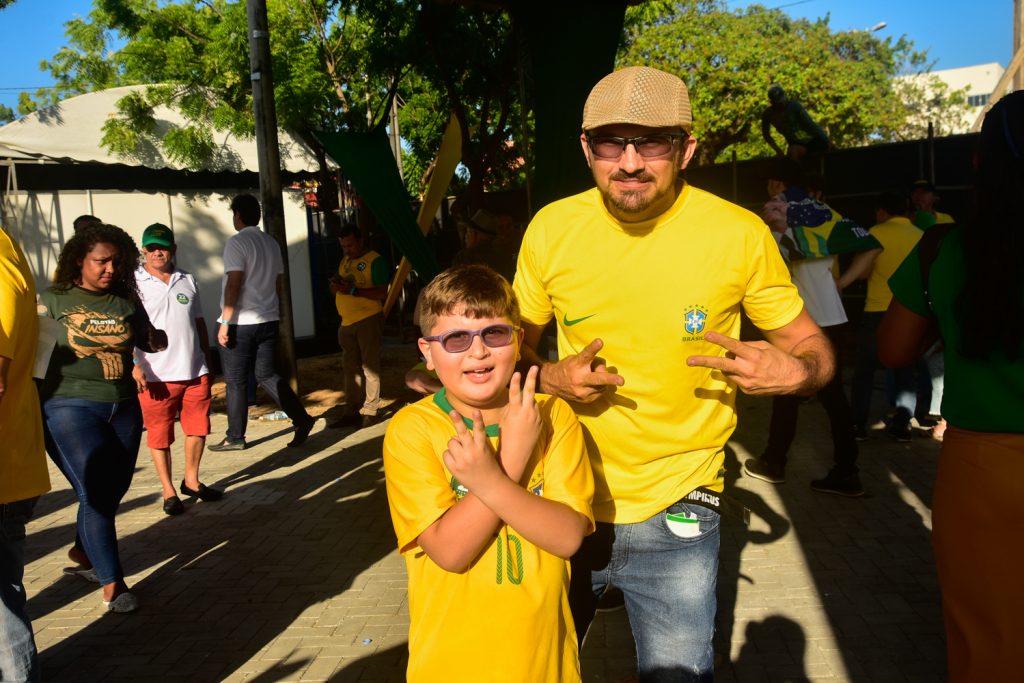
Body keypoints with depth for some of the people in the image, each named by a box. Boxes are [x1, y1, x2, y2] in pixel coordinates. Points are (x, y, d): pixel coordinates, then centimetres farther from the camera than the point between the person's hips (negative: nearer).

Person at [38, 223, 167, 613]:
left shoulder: (126, 302, 6)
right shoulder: (53, 301, -3)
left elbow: (147, 341, 15)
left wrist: (159, 340, -6)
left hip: (123, 408, 5)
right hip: (71, 408, -5)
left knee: (113, 491, 12)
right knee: (96, 493, -9)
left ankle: (82, 554, 38)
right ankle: (112, 584, 1)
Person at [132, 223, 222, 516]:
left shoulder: (188, 280, 12)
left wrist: (207, 359, 17)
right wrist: (134, 365, -19)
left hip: (195, 372, 4)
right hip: (156, 376, -4)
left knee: (198, 429, 11)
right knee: (160, 437, 4)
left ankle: (191, 481, 29)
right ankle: (169, 491, 19)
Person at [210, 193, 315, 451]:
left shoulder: (237, 242, -12)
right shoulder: (272, 242, 11)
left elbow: (234, 284, -19)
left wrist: (225, 321, -17)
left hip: (239, 323, -7)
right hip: (268, 321, 7)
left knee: (236, 382, 4)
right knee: (266, 374, 13)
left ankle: (235, 438, 14)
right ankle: (301, 418, 1)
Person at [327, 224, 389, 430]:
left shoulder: (375, 260, -6)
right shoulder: (345, 261, 18)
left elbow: (383, 292, -17)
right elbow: (337, 292, 24)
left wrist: (353, 290, -21)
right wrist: (336, 286, 0)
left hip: (368, 319, -8)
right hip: (347, 321, 8)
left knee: (370, 367, -3)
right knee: (350, 368, 9)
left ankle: (369, 411, 2)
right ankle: (352, 411, 15)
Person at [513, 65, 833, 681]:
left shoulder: (740, 234, -12)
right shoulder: (551, 228, -7)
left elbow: (814, 348, -1)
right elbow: (514, 349, 5)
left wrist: (794, 372, -24)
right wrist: (549, 379, -16)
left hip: (673, 518, -2)